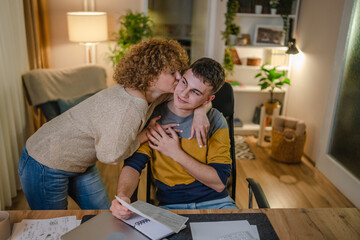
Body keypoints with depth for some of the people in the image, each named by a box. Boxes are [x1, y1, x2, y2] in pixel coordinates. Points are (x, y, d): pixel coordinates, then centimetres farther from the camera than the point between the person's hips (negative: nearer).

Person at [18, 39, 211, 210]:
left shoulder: (152, 91, -10)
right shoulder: (129, 110, -36)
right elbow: (110, 156, -24)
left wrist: (200, 110, -14)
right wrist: (147, 134, -15)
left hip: (81, 165, 8)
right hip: (46, 167, -8)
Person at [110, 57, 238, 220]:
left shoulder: (215, 121, -4)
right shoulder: (152, 117, -3)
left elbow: (219, 183, -8)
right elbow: (133, 164, -10)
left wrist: (176, 153, -14)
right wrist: (122, 196, -32)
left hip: (216, 202, 0)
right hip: (170, 206, 0)